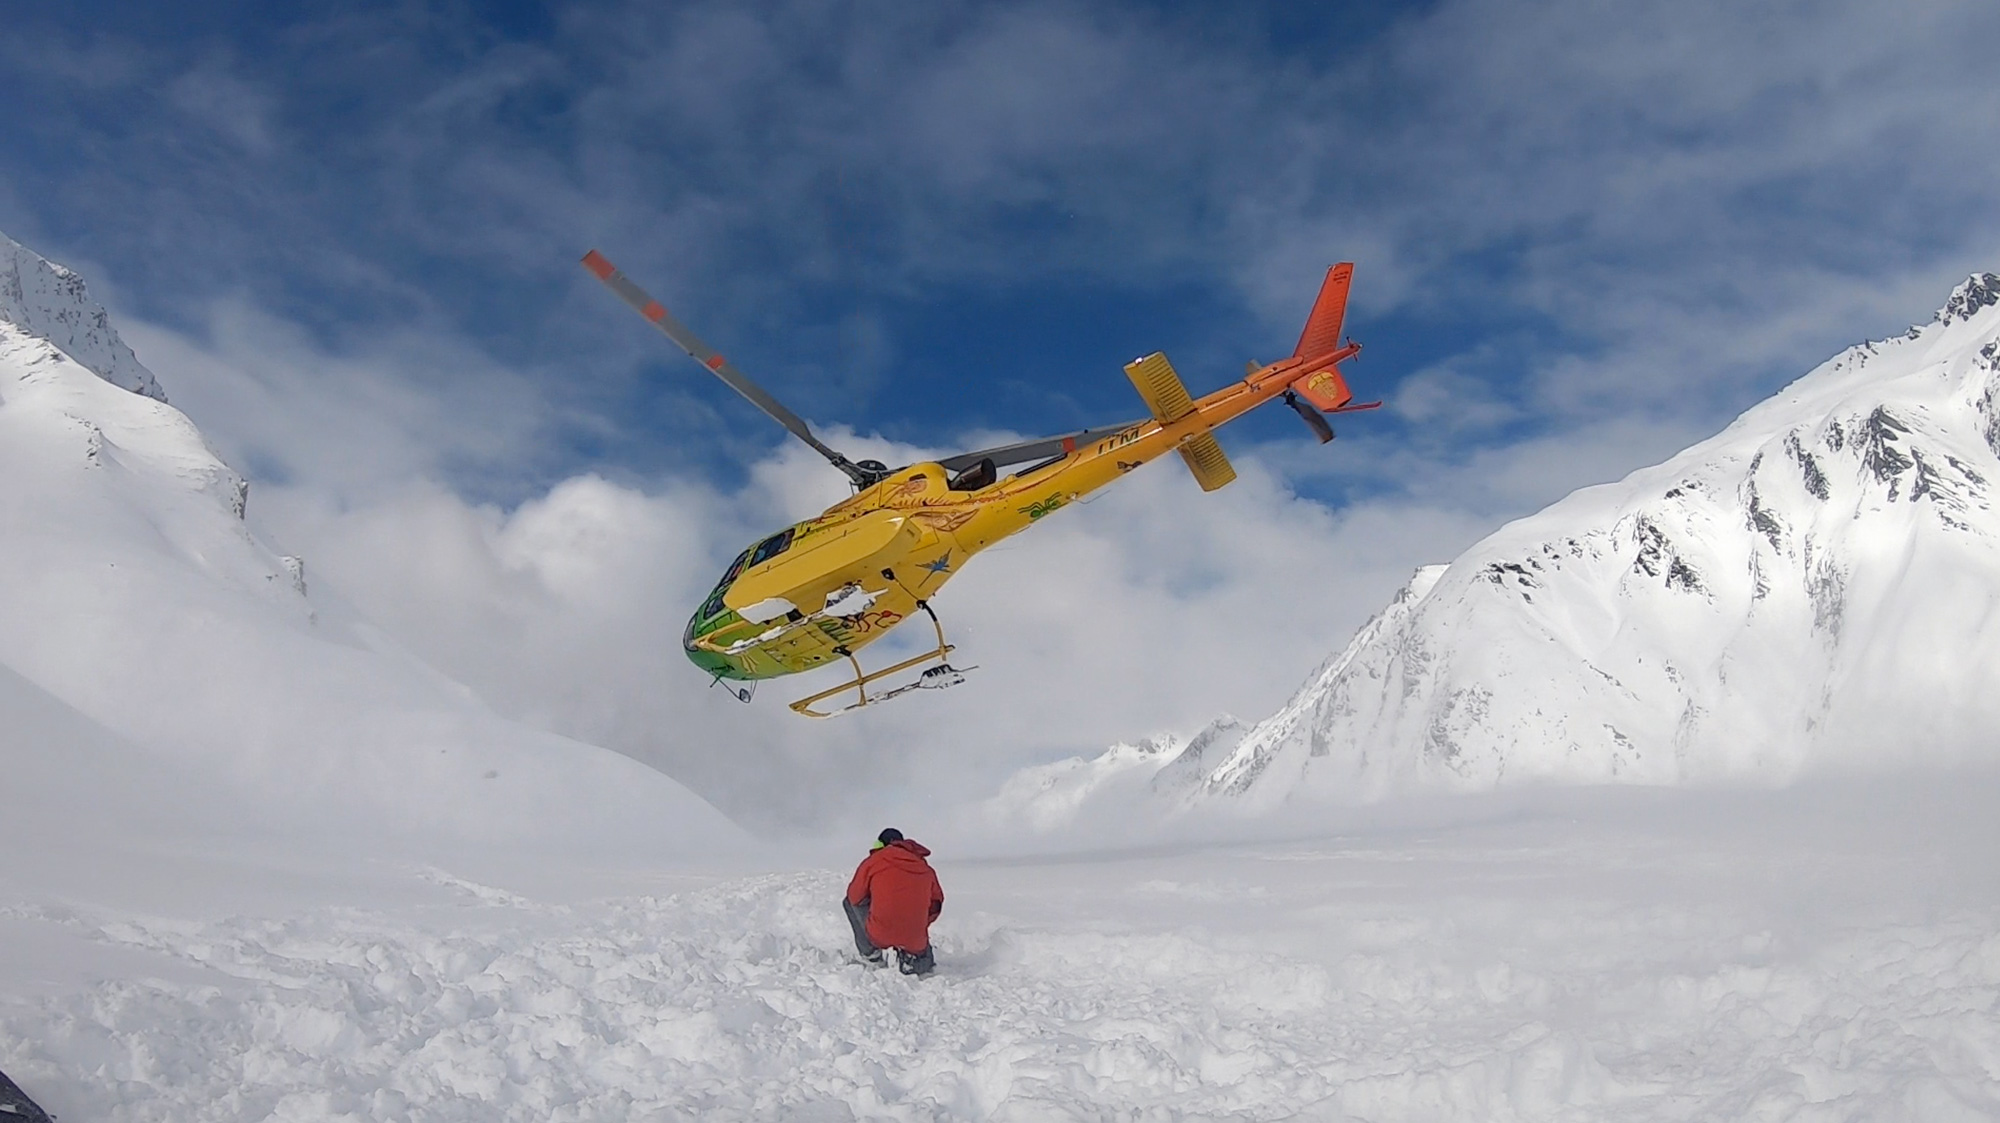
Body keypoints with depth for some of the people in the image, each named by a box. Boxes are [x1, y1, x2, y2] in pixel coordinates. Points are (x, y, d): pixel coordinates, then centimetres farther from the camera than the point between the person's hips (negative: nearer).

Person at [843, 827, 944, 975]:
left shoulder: (874, 861, 3)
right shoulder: (926, 869, 12)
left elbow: (855, 897, 9)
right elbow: (936, 904, 18)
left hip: (879, 937, -3)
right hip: (915, 943, 3)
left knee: (850, 902, 24)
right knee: (925, 966, 39)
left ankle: (871, 954, 19)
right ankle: (910, 957, 5)